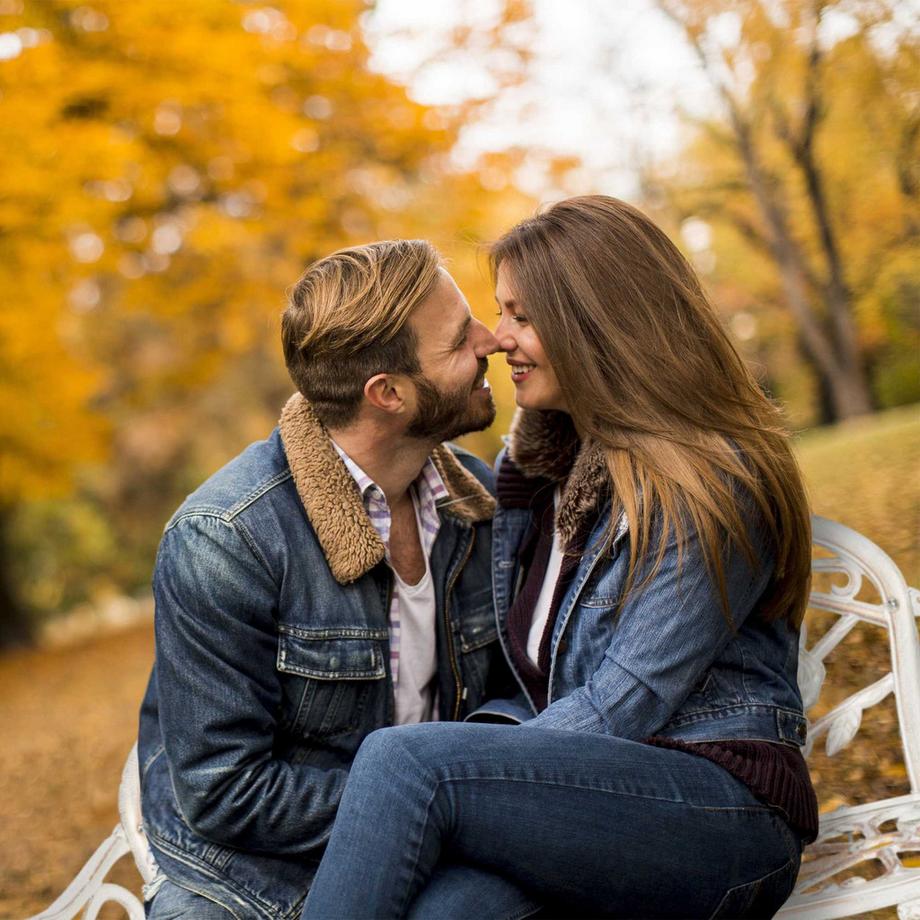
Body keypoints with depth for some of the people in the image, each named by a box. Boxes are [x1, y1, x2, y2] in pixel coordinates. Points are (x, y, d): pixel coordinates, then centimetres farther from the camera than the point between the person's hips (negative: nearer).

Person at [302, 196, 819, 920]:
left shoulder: (712, 482, -9)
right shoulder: (548, 454, 15)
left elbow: (627, 704, -14)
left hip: (721, 817, -5)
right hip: (587, 790, 6)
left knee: (404, 760, -30)